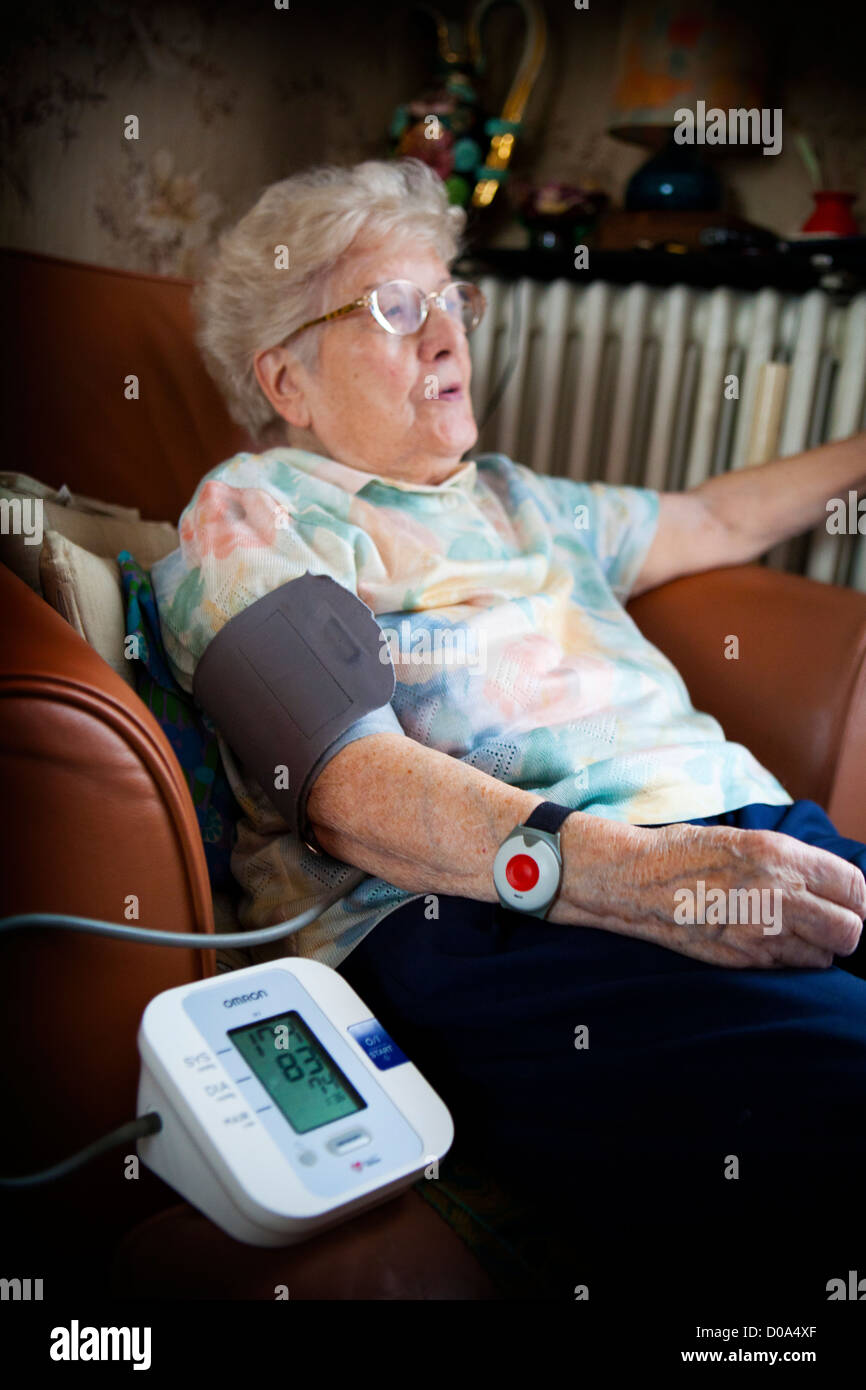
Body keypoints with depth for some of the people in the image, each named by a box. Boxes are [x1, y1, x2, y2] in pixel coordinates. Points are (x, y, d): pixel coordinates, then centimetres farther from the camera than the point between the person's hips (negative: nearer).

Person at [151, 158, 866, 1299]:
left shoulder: (514, 498, 31)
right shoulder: (253, 513, 7)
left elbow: (718, 520, 45)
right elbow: (345, 786, -10)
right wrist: (632, 870, -22)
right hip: (466, 908, -7)